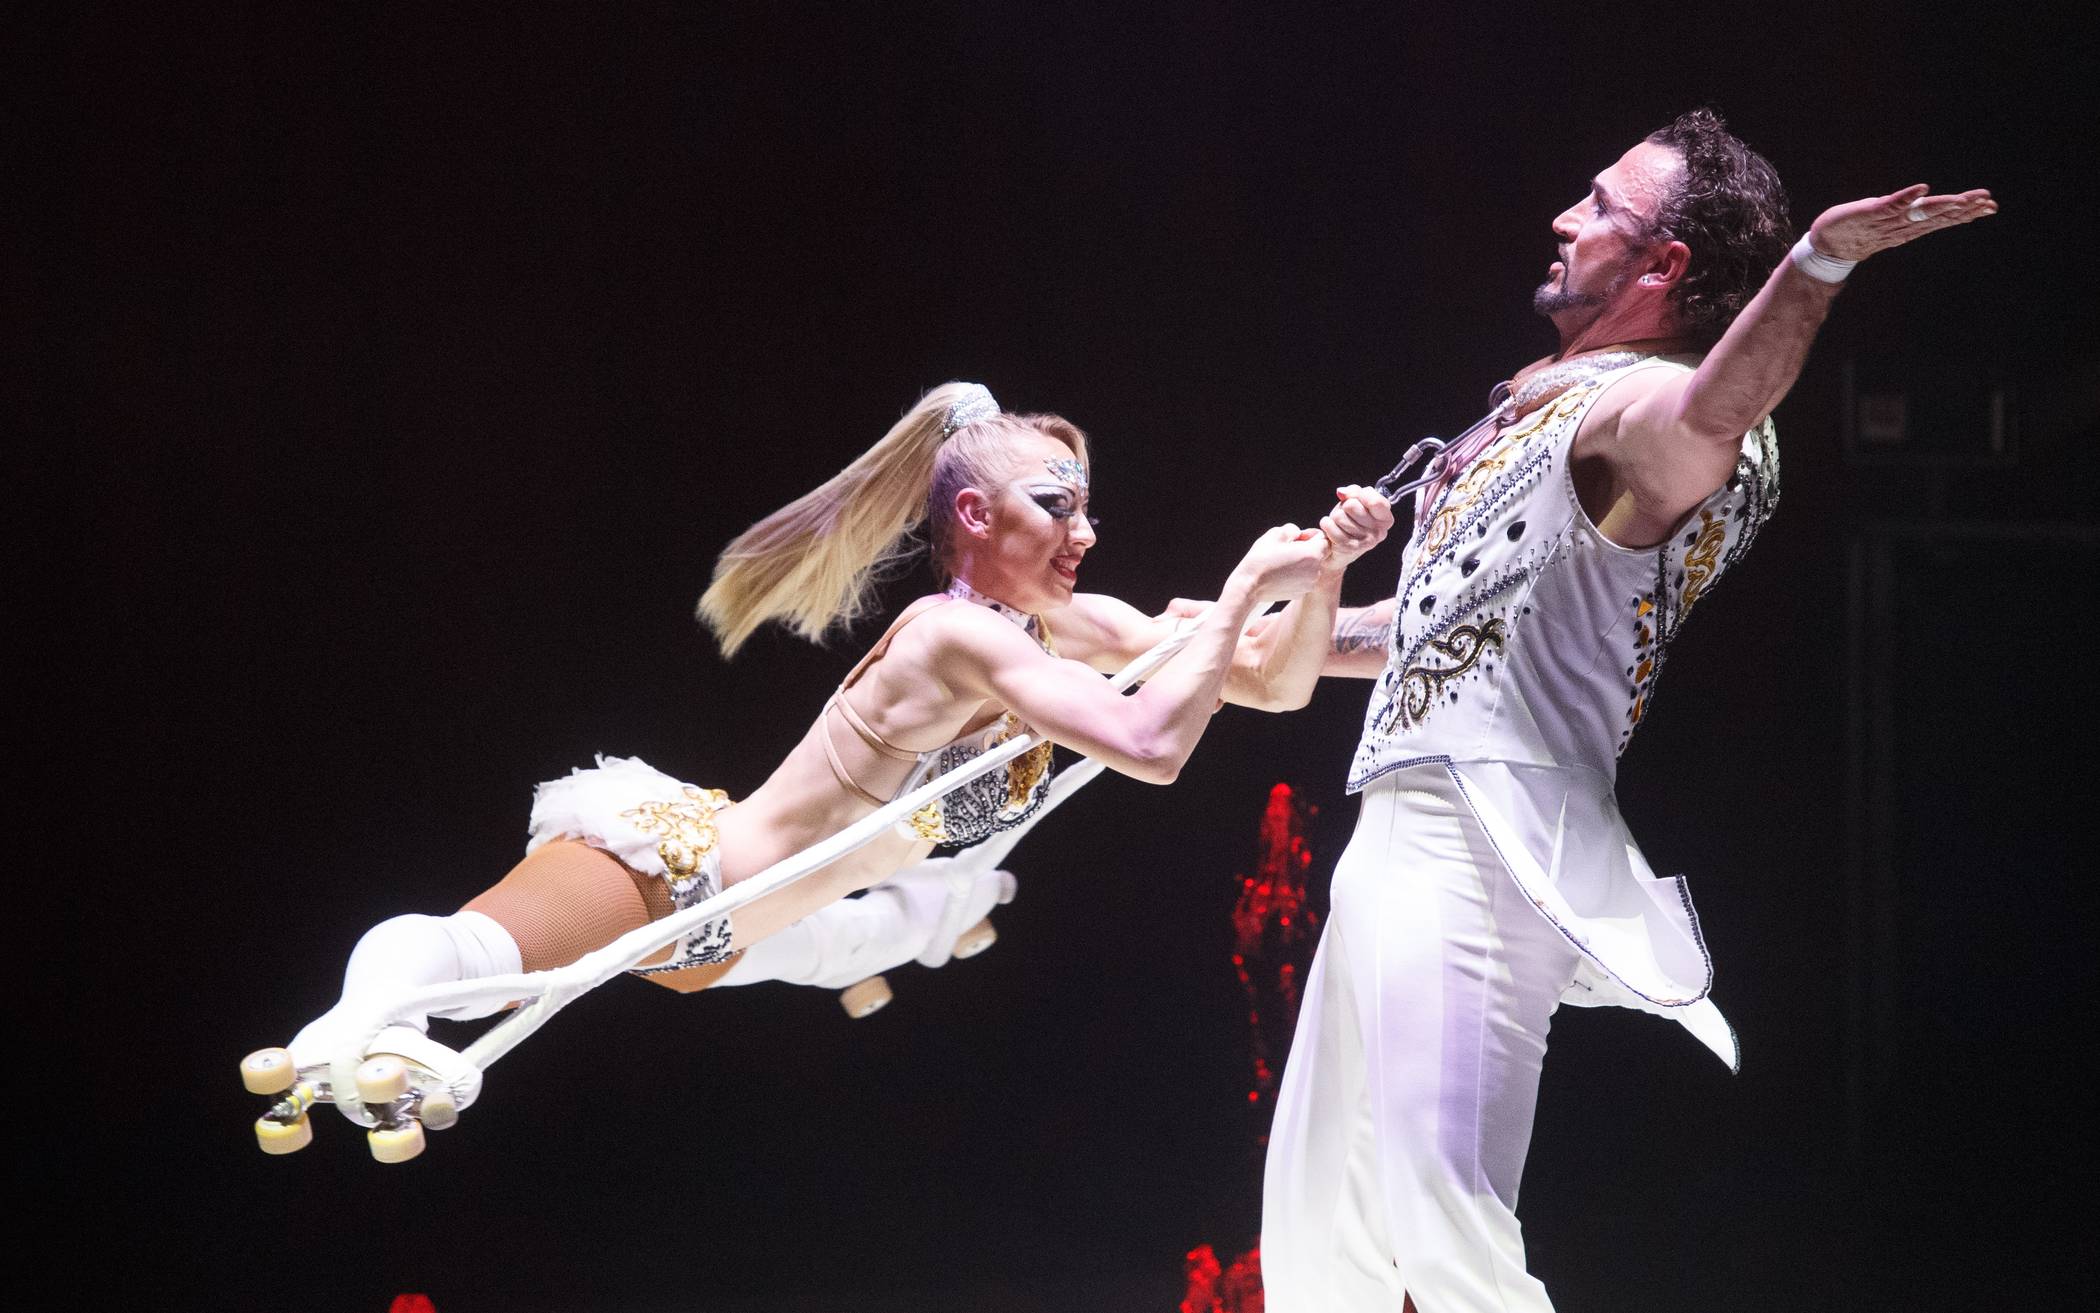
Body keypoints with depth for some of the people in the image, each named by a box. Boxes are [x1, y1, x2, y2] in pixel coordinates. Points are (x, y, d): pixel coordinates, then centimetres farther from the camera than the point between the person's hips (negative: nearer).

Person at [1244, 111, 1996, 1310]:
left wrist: (1820, 259, -53)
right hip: (1398, 835, 10)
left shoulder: (1639, 406, -10)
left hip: (1483, 843, -10)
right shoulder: (1544, 401, 20)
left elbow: (1715, 406, -36)